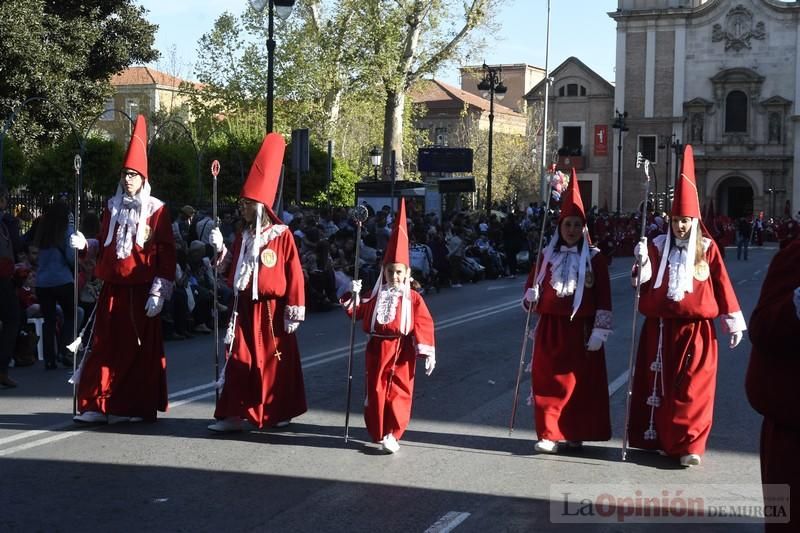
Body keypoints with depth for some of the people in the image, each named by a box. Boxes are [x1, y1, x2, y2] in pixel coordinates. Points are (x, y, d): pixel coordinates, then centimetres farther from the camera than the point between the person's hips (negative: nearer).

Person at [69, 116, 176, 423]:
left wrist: (159, 292, -12)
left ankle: (138, 407, 9)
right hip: (112, 287, 4)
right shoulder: (112, 206, 12)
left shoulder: (156, 210, -3)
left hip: (141, 288, -4)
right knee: (106, 345, 2)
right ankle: (98, 405, 6)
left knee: (140, 346, 1)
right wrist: (84, 244, 0)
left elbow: (166, 253, -6)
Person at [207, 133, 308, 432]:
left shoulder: (282, 235, -9)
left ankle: (279, 413, 19)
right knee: (240, 362, 4)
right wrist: (220, 249, 0)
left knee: (276, 362, 6)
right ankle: (233, 414, 7)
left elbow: (294, 275, -10)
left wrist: (294, 311, -12)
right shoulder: (244, 237, 10)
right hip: (244, 309, 5)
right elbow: (232, 273, 13)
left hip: (272, 311, -5)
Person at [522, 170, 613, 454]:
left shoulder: (595, 258, -2)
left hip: (580, 330, -2)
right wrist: (531, 296, -6)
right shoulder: (547, 255, 6)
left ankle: (576, 433, 17)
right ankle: (548, 434, 6)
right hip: (550, 328, 2)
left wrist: (600, 330, -10)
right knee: (548, 382, 1)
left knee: (580, 382, 5)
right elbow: (532, 284, 16)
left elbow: (603, 297, -5)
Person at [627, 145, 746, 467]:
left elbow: (722, 285, 3)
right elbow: (646, 281, -4)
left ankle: (689, 445, 5)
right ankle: (659, 438, 19)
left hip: (696, 329, -1)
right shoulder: (659, 246, 3)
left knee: (692, 388, -1)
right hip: (661, 328, 2)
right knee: (660, 383, 8)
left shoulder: (707, 248, 1)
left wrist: (734, 322, 5)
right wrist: (643, 261, -23)